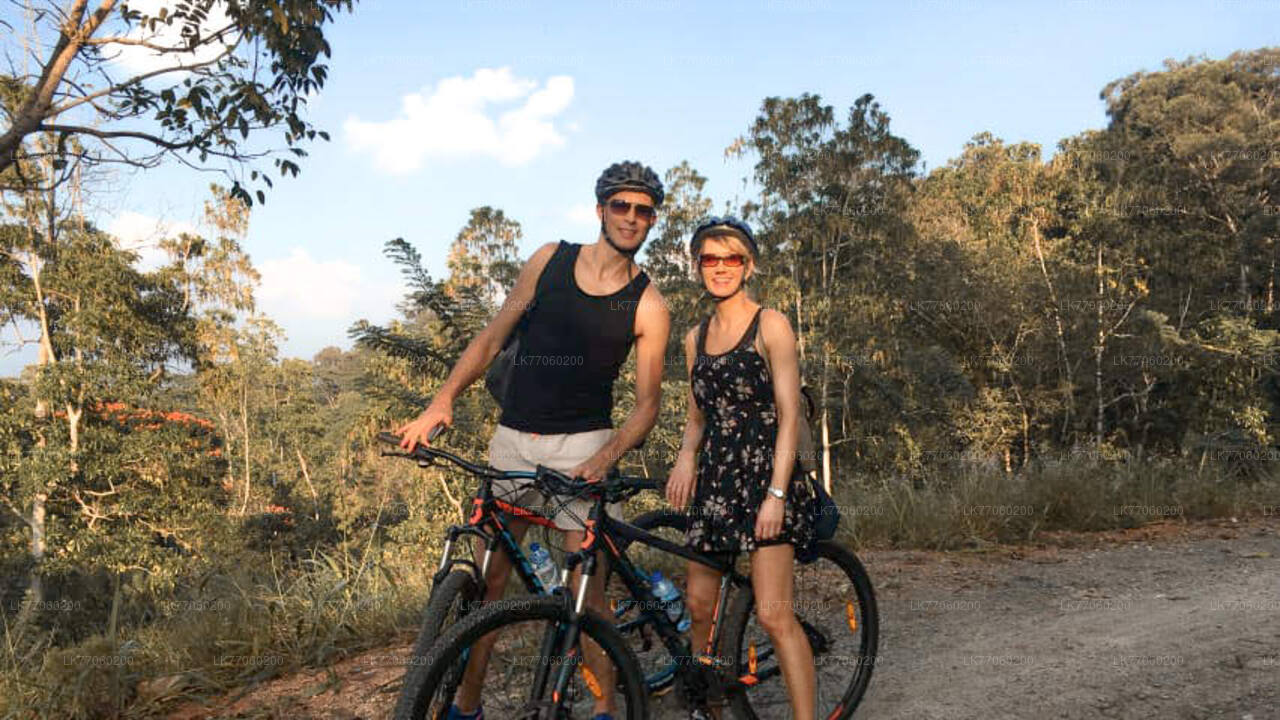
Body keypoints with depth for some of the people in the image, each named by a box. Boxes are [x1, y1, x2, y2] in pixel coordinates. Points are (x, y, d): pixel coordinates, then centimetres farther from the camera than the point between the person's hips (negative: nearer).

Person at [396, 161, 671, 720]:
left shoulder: (648, 306, -2)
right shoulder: (550, 259, 5)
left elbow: (647, 402, -2)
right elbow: (493, 336, 8)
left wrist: (606, 457, -19)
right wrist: (442, 401, -4)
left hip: (583, 445, -2)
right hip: (513, 439, 3)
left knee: (588, 588, -4)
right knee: (489, 575, 6)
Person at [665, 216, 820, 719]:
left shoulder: (770, 325, -3)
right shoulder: (696, 338, 14)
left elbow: (788, 414, -8)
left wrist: (777, 493, -17)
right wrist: (685, 456, -2)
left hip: (764, 475, -5)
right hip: (714, 480, 6)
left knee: (774, 616, -11)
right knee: (699, 606, 7)